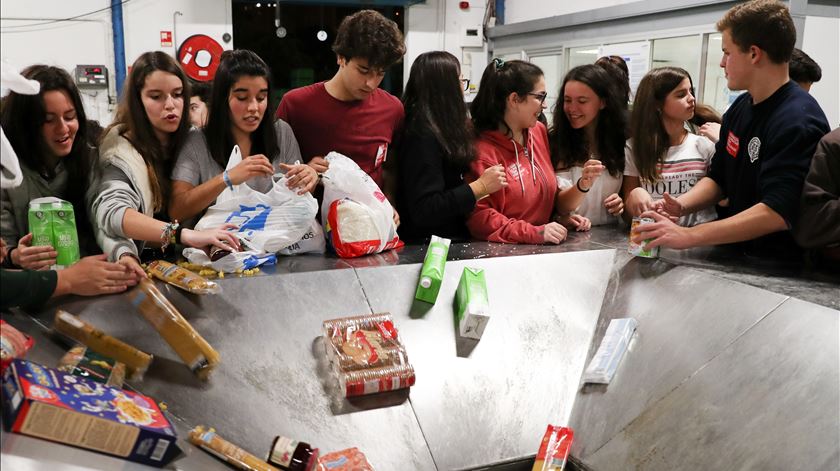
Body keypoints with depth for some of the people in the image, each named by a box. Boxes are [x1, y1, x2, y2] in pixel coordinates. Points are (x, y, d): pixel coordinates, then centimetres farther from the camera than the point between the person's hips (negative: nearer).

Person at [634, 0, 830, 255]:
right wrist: (680, 206, -6)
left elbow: (778, 213, -25)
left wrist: (687, 236, -28)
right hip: (740, 255, 6)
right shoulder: (740, 108, 8)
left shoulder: (797, 122, -17)